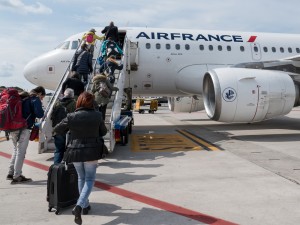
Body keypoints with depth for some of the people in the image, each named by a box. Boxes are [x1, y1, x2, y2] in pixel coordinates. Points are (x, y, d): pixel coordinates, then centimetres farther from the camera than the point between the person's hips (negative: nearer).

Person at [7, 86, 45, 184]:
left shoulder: (23, 97, 21)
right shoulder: (35, 100, -4)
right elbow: (39, 114, -14)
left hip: (13, 128, 8)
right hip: (23, 129, -8)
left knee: (16, 150, 20)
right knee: (21, 152, -3)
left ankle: (11, 173, 23)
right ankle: (17, 177, 1)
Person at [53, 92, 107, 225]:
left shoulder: (71, 117, -10)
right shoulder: (97, 115, -9)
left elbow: (57, 130, 3)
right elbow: (103, 132, 6)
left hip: (75, 152, 2)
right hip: (92, 152, -1)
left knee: (81, 178, 21)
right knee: (90, 179, 9)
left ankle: (85, 205, 29)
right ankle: (79, 205, -9)